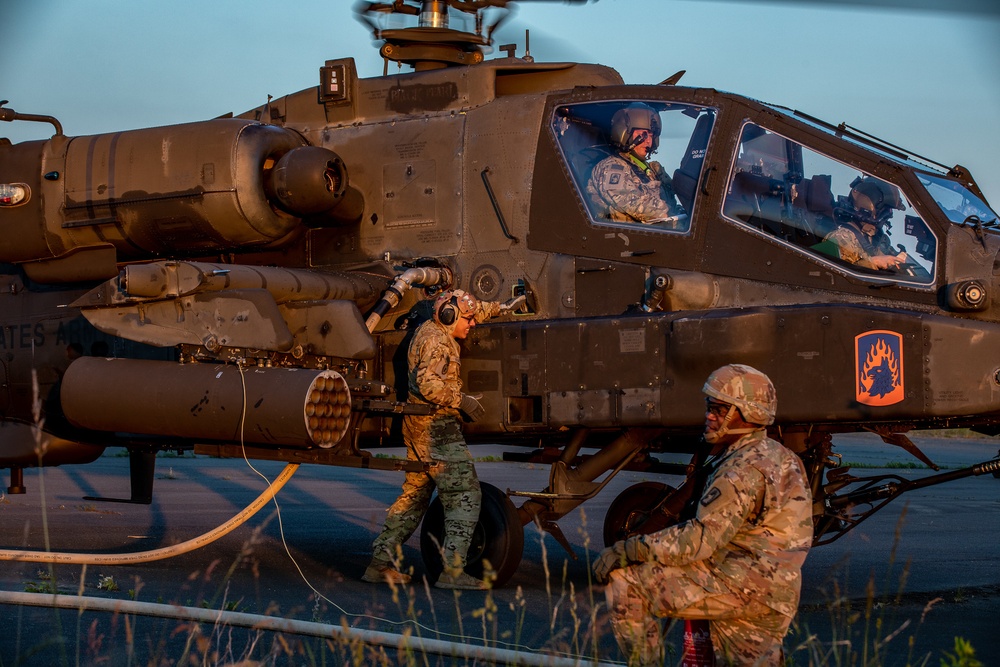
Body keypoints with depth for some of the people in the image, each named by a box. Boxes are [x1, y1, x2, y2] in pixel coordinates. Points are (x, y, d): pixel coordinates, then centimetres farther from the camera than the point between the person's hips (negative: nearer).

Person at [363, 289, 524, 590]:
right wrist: (462, 400, -19)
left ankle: (380, 563, 15)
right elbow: (428, 383, -27)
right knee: (465, 495, -11)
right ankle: (453, 570, -16)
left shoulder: (429, 328, 16)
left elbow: (473, 310, 34)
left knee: (414, 495, 15)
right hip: (437, 428, -11)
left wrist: (501, 307, 35)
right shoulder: (436, 341, -15)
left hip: (418, 429, 11)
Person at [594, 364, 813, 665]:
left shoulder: (745, 470, -16)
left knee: (624, 583, -14)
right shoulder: (773, 456, 17)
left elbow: (699, 540, -23)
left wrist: (626, 550, -20)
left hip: (743, 585, -10)